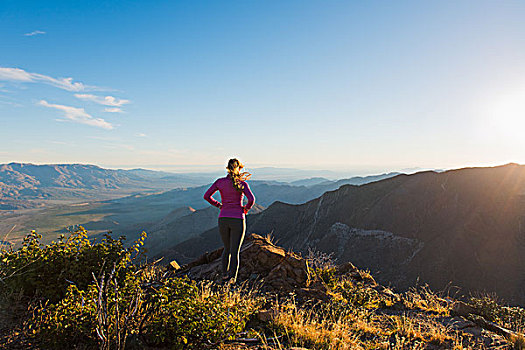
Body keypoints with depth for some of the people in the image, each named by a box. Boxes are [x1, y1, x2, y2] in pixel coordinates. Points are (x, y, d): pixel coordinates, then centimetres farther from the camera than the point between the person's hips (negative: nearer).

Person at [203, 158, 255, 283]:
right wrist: (246, 209, 3)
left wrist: (219, 205, 11)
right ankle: (232, 277, -6)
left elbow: (206, 196, -1)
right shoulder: (242, 183, -4)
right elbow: (251, 199, -16)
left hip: (223, 219, 3)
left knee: (227, 248, 22)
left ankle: (224, 274, 26)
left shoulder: (220, 181, 3)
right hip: (237, 220, -3)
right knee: (235, 251, 3)